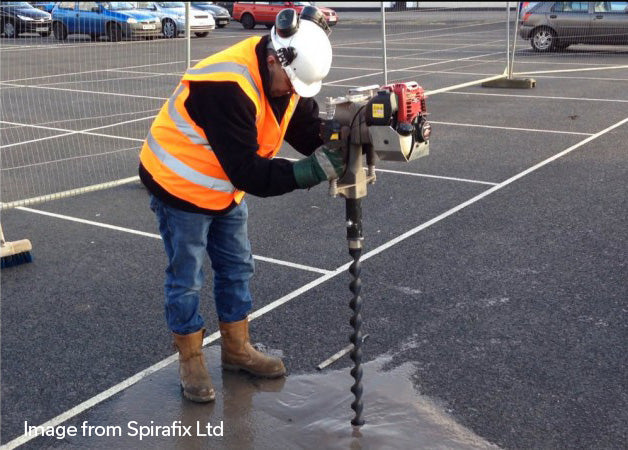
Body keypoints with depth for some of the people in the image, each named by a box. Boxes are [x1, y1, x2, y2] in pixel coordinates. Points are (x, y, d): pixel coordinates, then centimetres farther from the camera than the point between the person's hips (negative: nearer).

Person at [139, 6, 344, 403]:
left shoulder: (286, 78, -10)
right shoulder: (226, 87, -36)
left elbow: (311, 134, -10)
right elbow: (246, 170, -35)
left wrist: (339, 149, -30)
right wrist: (309, 172, -39)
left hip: (225, 190, 8)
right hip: (180, 187, -8)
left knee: (237, 268, 15)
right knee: (186, 279, 4)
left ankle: (237, 349, 32)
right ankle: (191, 362, 22)